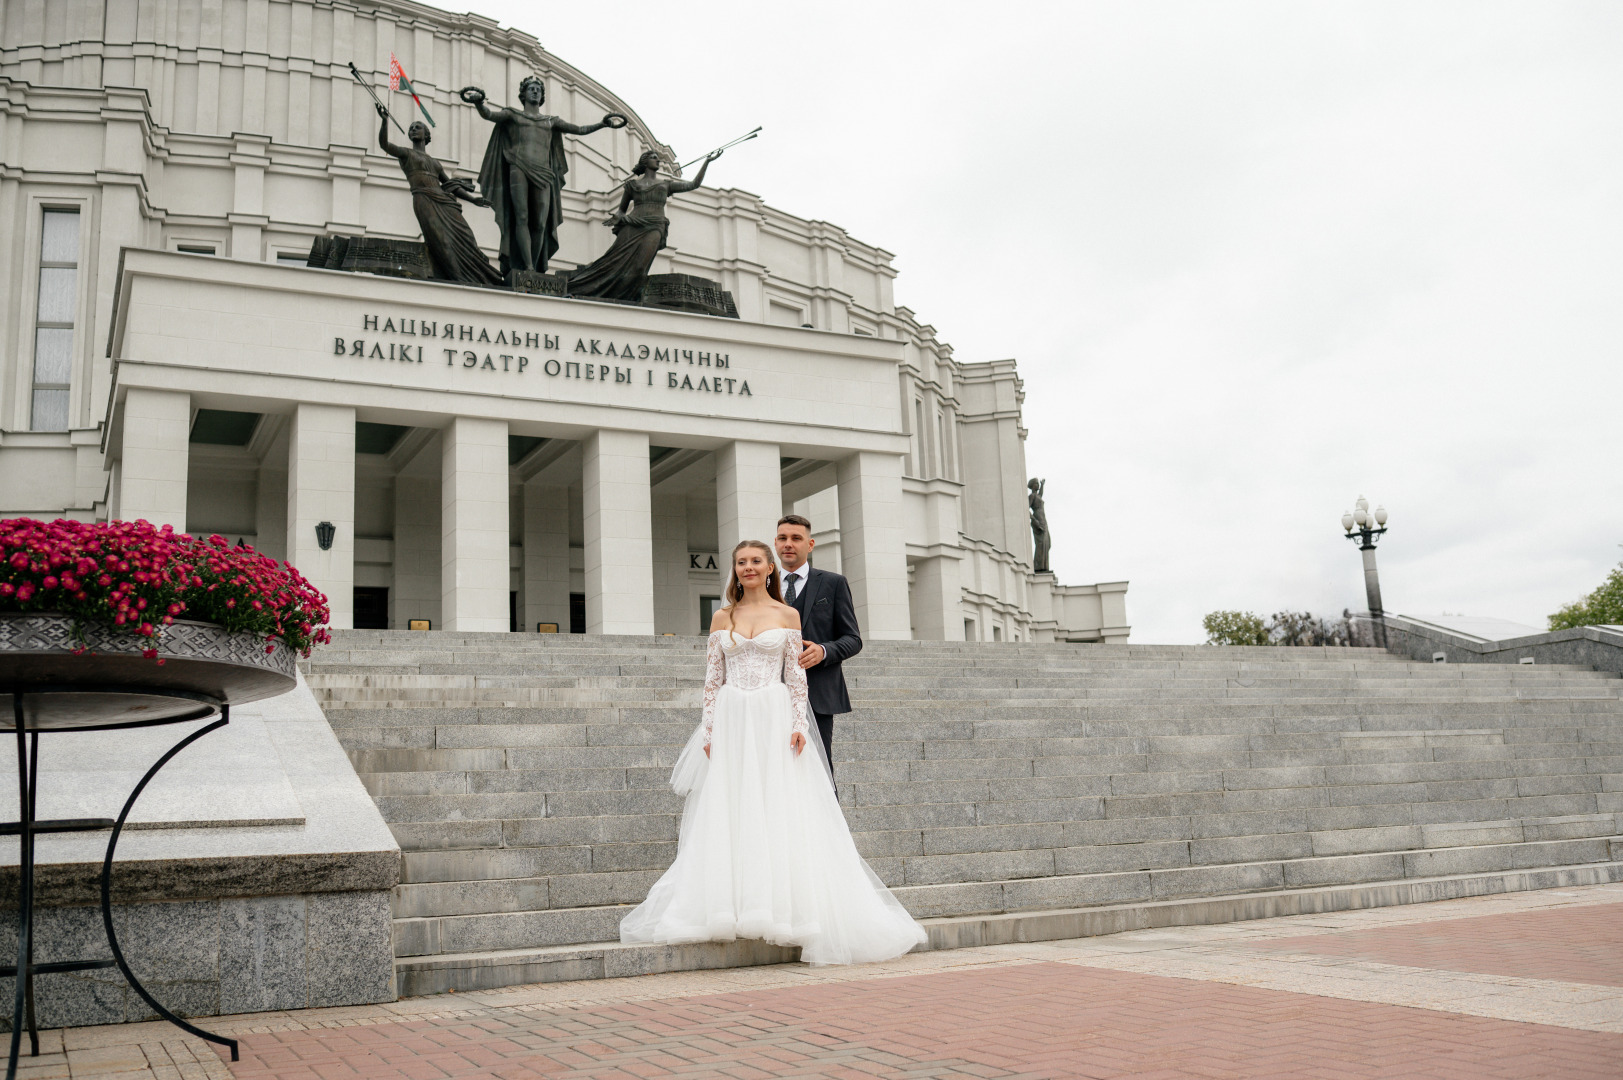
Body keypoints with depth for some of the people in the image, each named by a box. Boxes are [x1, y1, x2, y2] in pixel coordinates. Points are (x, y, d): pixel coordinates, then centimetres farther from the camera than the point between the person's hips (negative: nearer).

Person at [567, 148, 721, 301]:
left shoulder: (666, 185, 25)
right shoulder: (633, 184, 21)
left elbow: (694, 184, 20)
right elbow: (622, 209, 23)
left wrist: (707, 161, 17)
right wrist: (617, 217, -1)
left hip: (654, 229, 1)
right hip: (632, 226, -1)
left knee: (639, 267, -21)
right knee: (618, 261, -17)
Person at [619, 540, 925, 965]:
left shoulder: (788, 615, 5)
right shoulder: (722, 618, 9)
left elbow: (797, 676, 3)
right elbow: (712, 679, 8)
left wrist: (799, 724, -7)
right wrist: (709, 729, 0)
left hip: (774, 719, -2)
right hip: (731, 721, 2)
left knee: (782, 814, -5)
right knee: (729, 815, -1)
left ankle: (784, 907, 0)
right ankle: (737, 908, 3)